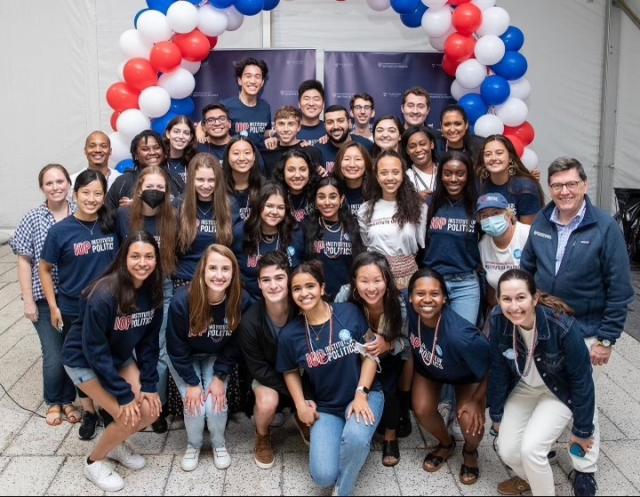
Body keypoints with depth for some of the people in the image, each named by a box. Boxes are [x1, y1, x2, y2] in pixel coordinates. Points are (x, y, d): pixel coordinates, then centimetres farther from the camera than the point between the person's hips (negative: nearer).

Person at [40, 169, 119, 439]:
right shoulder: (60, 230, -12)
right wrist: (53, 306, -6)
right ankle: (89, 411, 32)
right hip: (73, 311, -1)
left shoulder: (112, 226, -6)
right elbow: (45, 269, -3)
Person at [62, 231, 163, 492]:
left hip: (120, 356, 6)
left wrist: (149, 384, -8)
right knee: (129, 417, -16)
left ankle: (116, 445, 24)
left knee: (151, 410, -5)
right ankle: (94, 462, 11)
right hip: (84, 360, -6)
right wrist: (124, 394, -24)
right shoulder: (104, 295, -32)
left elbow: (149, 341, -3)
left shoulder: (153, 292, -12)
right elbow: (94, 349, -27)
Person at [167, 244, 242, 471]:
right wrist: (192, 383, -18)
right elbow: (176, 347, -19)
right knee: (194, 404, -15)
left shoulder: (239, 302, -27)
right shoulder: (183, 300, -32)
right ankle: (193, 445, 17)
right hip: (184, 359, -1)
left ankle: (219, 444, 16)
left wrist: (220, 377, -15)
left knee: (216, 402, -15)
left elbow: (234, 346, -11)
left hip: (216, 357, 1)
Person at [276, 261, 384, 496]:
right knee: (323, 476, -17)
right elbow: (290, 372, 11)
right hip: (326, 407, 2)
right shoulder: (290, 334, -6)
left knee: (355, 438, -36)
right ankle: (350, 448, 19)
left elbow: (370, 354, -5)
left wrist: (361, 393, -15)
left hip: (364, 395, -2)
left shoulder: (349, 313, -11)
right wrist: (301, 405, -2)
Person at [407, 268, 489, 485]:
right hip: (428, 369, 4)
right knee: (422, 410, -13)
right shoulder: (408, 310, -33)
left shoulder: (459, 334, -44)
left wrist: (476, 400, -18)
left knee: (470, 420, -19)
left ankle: (470, 452, 19)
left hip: (467, 375, -3)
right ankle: (446, 444, 23)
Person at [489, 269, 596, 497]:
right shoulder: (498, 321, -24)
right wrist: (496, 415, 2)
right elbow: (498, 370, -8)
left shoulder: (563, 327, -34)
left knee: (530, 449, -19)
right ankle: (530, 477, 33)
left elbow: (581, 379, -20)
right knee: (507, 451, -1)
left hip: (559, 392, -4)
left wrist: (582, 430, -10)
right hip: (524, 387, 4)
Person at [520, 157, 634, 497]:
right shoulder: (541, 223, -1)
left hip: (585, 333, -3)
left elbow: (619, 289, -11)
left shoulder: (605, 227, -13)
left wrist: (606, 339, -12)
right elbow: (526, 270, 9)